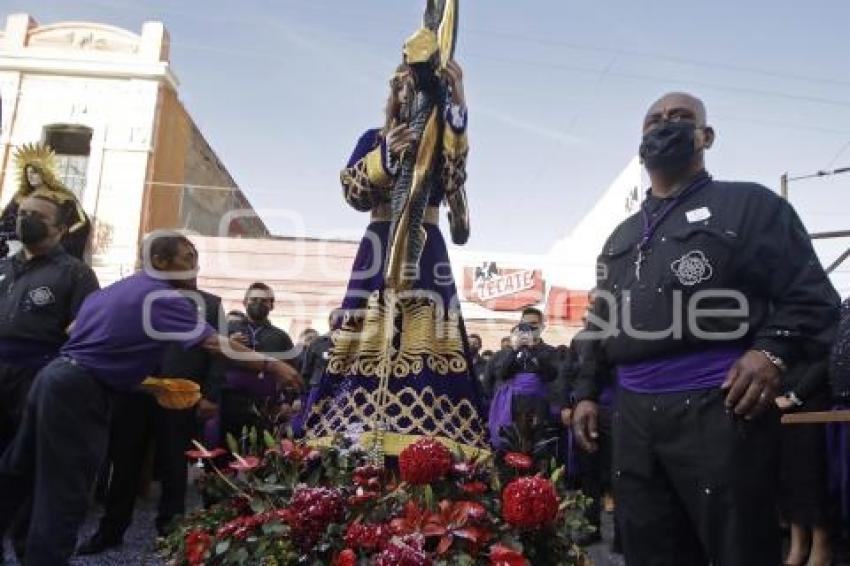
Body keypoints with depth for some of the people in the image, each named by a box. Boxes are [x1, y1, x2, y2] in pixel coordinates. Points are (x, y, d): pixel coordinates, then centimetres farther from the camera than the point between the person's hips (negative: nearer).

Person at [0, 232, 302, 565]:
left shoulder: (115, 288, 14)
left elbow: (71, 330, 18)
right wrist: (271, 366, -13)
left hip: (56, 376, 10)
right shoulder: (163, 298, -13)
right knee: (64, 493, -2)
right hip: (80, 391, -10)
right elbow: (216, 344, -17)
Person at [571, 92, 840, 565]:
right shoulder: (621, 237, 23)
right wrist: (586, 392, 19)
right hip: (634, 416, 6)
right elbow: (600, 323, 27)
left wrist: (774, 352, -16)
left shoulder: (749, 205, 7)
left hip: (720, 408, -5)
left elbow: (812, 295, 1)